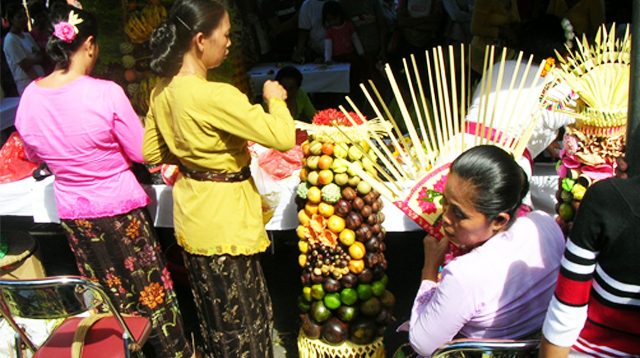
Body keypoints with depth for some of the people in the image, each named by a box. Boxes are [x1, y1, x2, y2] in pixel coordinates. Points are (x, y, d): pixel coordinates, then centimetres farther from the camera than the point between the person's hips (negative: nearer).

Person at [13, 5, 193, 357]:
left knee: (109, 299, 20)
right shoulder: (106, 93, -22)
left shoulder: (29, 97, -7)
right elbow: (141, 151, -12)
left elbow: (34, 154, 9)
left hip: (72, 212, 4)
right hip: (120, 208, -4)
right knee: (150, 290, 14)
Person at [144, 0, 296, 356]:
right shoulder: (216, 96, -27)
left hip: (193, 216, 9)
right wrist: (275, 99, -8)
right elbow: (283, 137, -27)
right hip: (223, 222, -8)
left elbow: (151, 151, 11)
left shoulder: (163, 92, 0)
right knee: (241, 323, 11)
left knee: (216, 315, 26)